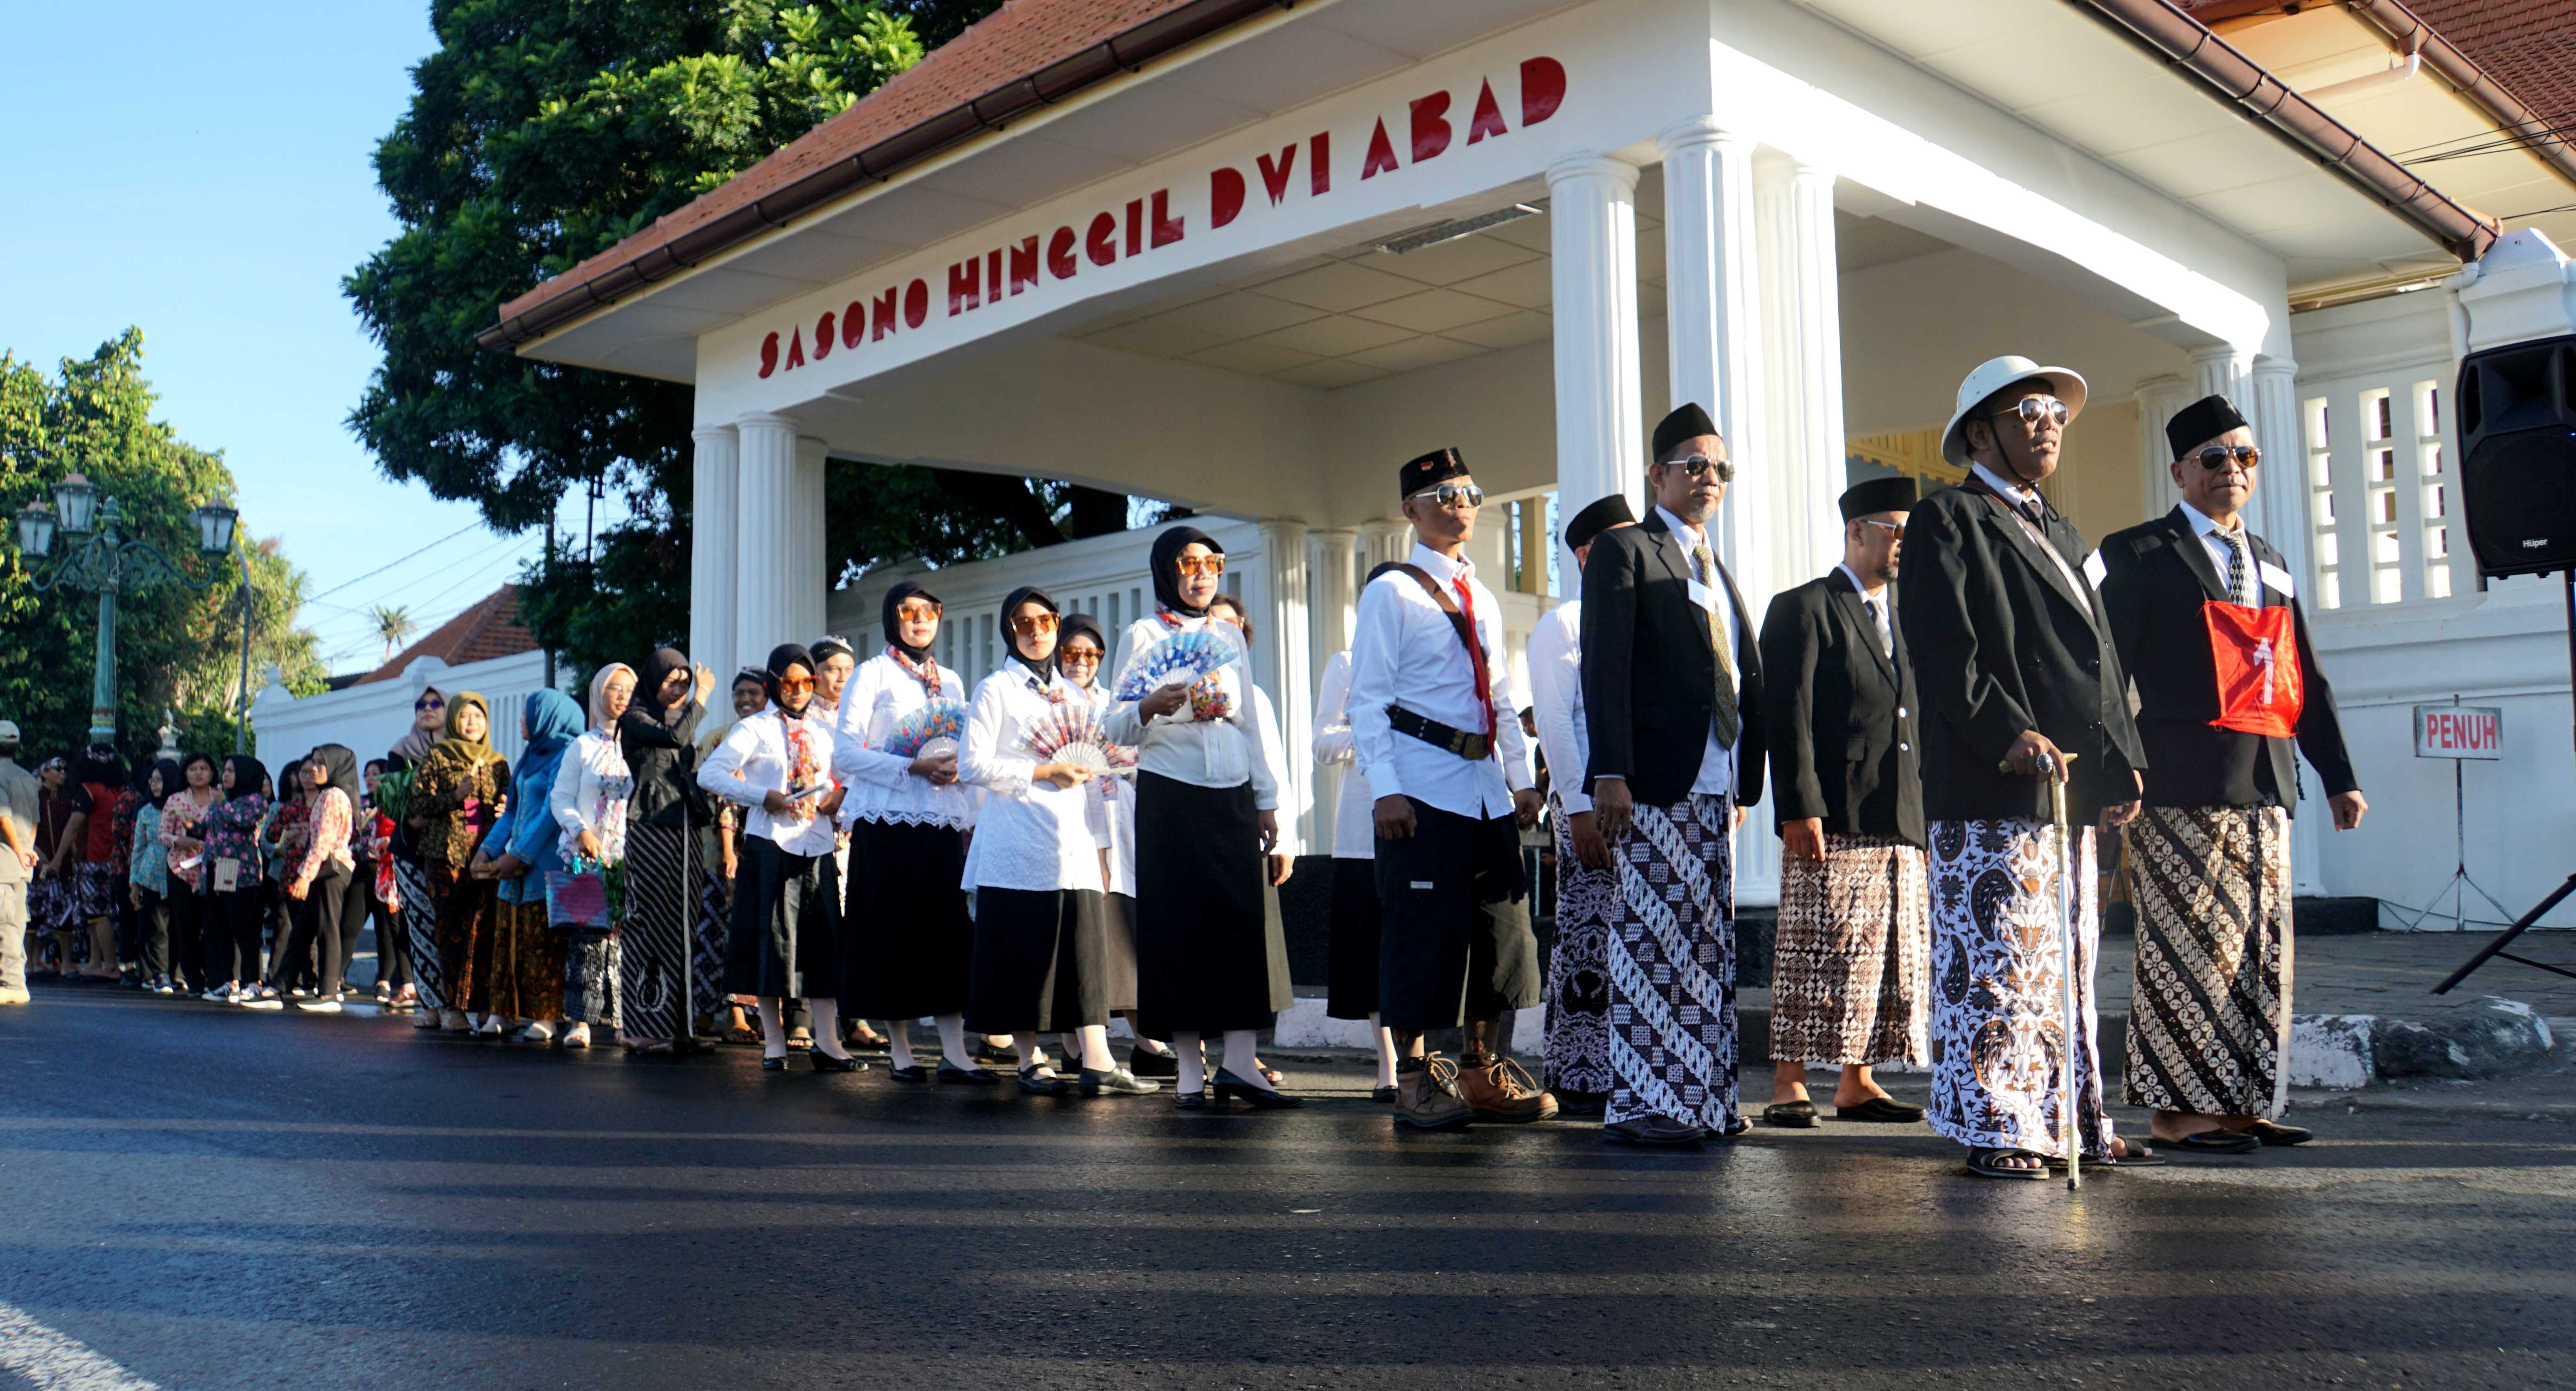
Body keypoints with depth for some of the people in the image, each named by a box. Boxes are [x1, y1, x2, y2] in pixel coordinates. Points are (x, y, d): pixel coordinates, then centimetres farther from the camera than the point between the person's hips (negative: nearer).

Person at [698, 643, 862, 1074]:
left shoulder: (824, 732, 16)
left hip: (818, 848, 4)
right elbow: (709, 774, -9)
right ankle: (774, 1042, 11)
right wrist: (764, 798, -16)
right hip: (770, 847, -4)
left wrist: (839, 797, 3)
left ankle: (827, 1042, 6)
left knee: (822, 944, 3)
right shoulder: (754, 729, 1)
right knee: (771, 942, 1)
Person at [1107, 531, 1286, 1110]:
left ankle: (1239, 1061, -5)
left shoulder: (1229, 637, 17)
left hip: (1233, 796, 4)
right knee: (1179, 922, -4)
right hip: (1170, 796, -4)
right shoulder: (1143, 634, 4)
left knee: (1243, 920, -5)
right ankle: (1190, 1072, 0)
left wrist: (1266, 799, 13)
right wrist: (1151, 707, -24)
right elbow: (1117, 727, -2)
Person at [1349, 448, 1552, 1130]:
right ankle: (1414, 1076, 6)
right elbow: (1367, 698, -7)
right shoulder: (1391, 593, -2)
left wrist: (1521, 778, 13)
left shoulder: (1483, 598, 19)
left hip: (1487, 785, 7)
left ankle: (1480, 1068, 20)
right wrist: (1385, 789, -16)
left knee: (1499, 926, 8)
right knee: (1422, 929, -4)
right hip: (1423, 786, -7)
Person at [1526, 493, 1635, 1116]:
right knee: (1587, 936, -4)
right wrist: (1579, 807, -15)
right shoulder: (1562, 625, 0)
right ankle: (1577, 1077, 3)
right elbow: (1553, 721, -7)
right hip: (1589, 802, -6)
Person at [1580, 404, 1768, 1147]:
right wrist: (1609, 776, -18)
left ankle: (1701, 1099, 14)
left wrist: (1744, 783, 13)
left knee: (1709, 946, 8)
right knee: (1651, 939, -6)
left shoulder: (1718, 570, 23)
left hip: (1714, 786, 7)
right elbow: (1606, 669, -9)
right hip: (1655, 784, -7)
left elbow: (1746, 680, 21)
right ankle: (1639, 1105, -2)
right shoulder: (1623, 551, 1)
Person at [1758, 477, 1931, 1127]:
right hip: (1832, 821, -7)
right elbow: (1789, 718, -9)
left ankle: (1857, 1085, 15)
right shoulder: (1804, 609, -1)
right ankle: (1789, 1086, -1)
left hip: (1901, 824, 8)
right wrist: (1800, 808, -17)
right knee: (1816, 952, -7)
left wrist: (1927, 812, 14)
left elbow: (1918, 720, 22)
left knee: (1896, 958, 7)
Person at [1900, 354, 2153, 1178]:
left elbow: (2099, 662, 24)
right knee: (1995, 960, -8)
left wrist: (2120, 764, 14)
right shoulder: (1947, 522, -1)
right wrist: (2010, 734, -22)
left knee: (2068, 962, 12)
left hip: (2070, 789, 9)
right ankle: (1994, 1130, -2)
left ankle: (2071, 1122, 19)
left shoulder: (2062, 537, 26)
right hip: (1990, 791, -9)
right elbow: (1944, 649, -13)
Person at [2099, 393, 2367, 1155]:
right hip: (2182, 787, -7)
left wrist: (2338, 776, 17)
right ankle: (2178, 1111, 1)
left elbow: (2307, 680, 23)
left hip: (2264, 786, 7)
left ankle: (2245, 1103, 17)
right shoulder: (2141, 553, 0)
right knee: (2188, 947, -5)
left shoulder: (2269, 563, 21)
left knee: (2261, 949, 9)